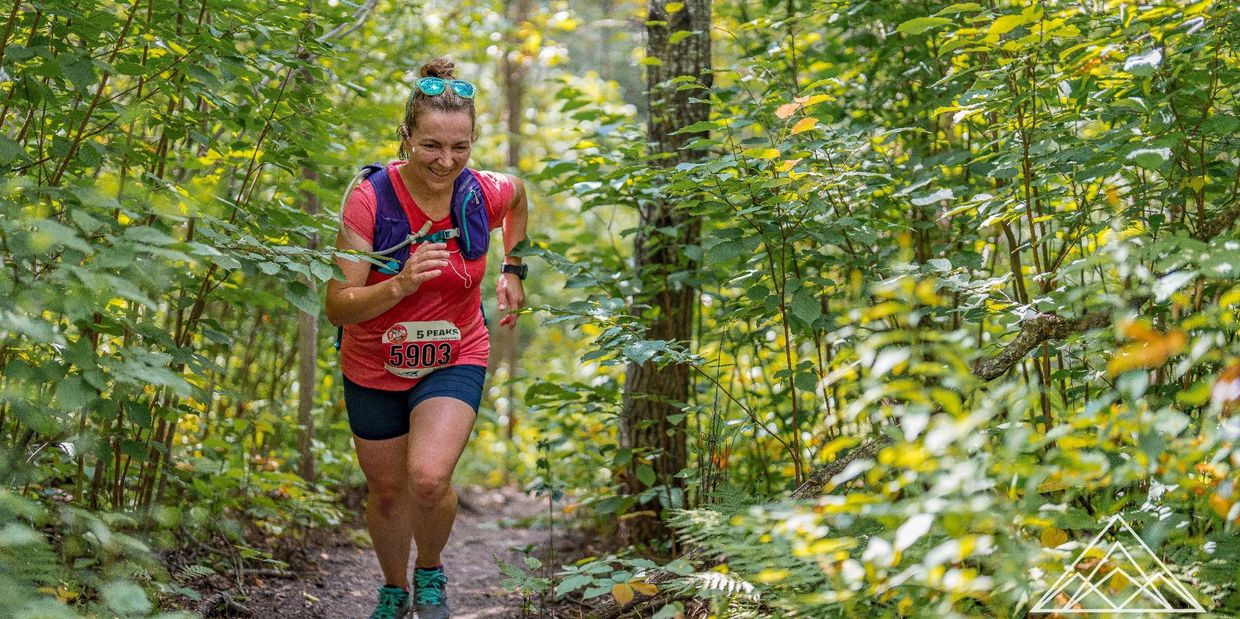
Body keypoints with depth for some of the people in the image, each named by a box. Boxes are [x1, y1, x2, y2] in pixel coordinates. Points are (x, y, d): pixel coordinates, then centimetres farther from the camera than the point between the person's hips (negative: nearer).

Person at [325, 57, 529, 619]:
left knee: (428, 478, -22)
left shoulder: (485, 193, -15)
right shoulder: (370, 198, -23)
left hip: (456, 359, 0)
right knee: (386, 489, 15)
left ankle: (430, 571, 12)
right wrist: (402, 283, -40)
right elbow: (338, 307, -24)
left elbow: (520, 194, 13)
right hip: (375, 366, 0)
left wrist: (513, 270, 9)